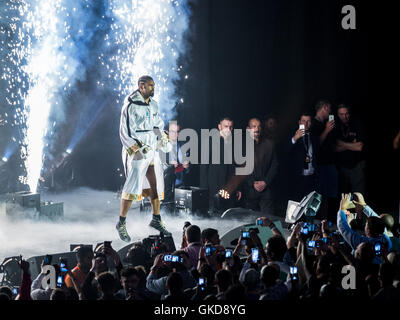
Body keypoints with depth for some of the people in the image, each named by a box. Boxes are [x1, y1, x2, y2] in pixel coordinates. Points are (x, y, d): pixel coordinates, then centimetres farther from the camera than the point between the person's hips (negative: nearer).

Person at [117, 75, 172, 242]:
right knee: (133, 186, -9)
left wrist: (163, 139, 5)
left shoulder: (153, 104, 10)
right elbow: (125, 133, -15)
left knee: (155, 185, 9)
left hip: (152, 151, 7)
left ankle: (156, 219, 22)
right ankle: (121, 223, 0)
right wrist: (138, 148, -22)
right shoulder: (131, 106, -13)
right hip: (136, 151, -7)